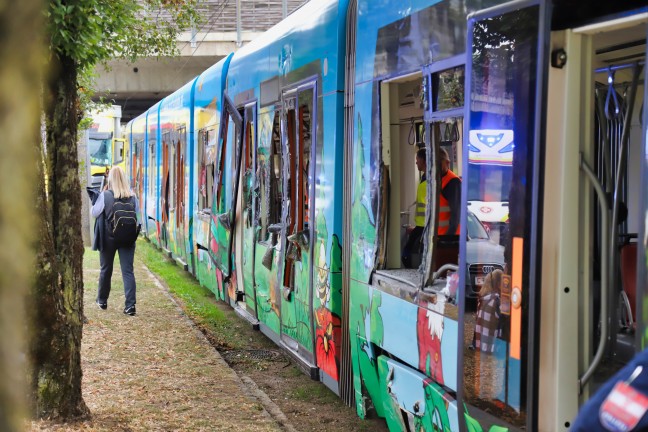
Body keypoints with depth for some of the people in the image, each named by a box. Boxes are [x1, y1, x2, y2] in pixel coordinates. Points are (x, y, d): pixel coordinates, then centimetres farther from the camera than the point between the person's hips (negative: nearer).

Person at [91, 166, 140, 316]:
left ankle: (102, 300, 32)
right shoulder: (132, 196, -5)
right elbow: (137, 214, 5)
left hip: (108, 237, -1)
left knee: (106, 269, 16)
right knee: (128, 270, 0)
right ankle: (130, 305, -9)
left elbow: (95, 213, -2)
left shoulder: (105, 195, -13)